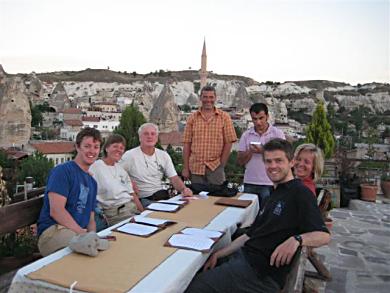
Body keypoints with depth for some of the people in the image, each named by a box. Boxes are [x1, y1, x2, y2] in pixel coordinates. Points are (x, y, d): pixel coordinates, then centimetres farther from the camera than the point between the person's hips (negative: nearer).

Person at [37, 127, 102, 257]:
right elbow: (56, 211, -15)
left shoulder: (92, 182, 20)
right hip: (53, 230, -7)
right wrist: (83, 233, -21)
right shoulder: (62, 170, -4)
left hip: (80, 232, 7)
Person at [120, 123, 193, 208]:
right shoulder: (130, 155, -1)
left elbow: (174, 178, 6)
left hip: (164, 197, 5)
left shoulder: (164, 155, 12)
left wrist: (183, 189, -12)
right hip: (143, 199, -4)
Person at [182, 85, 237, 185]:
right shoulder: (192, 118, 6)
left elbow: (228, 142, 1)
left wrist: (222, 164, -3)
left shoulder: (224, 117, 3)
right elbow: (187, 144, 4)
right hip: (195, 168, 1)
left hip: (215, 167, -1)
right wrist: (185, 168, 0)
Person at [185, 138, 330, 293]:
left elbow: (323, 235, -17)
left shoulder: (299, 193, -8)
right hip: (244, 257, 8)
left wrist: (296, 239, -36)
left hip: (262, 273, -8)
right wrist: (218, 254, 10)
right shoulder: (276, 194, 19)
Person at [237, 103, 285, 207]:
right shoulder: (246, 135, 6)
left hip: (270, 184, -2)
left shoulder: (277, 133, -1)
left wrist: (264, 151, -19)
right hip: (249, 183, 3)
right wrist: (250, 151, -13)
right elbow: (240, 161, 4)